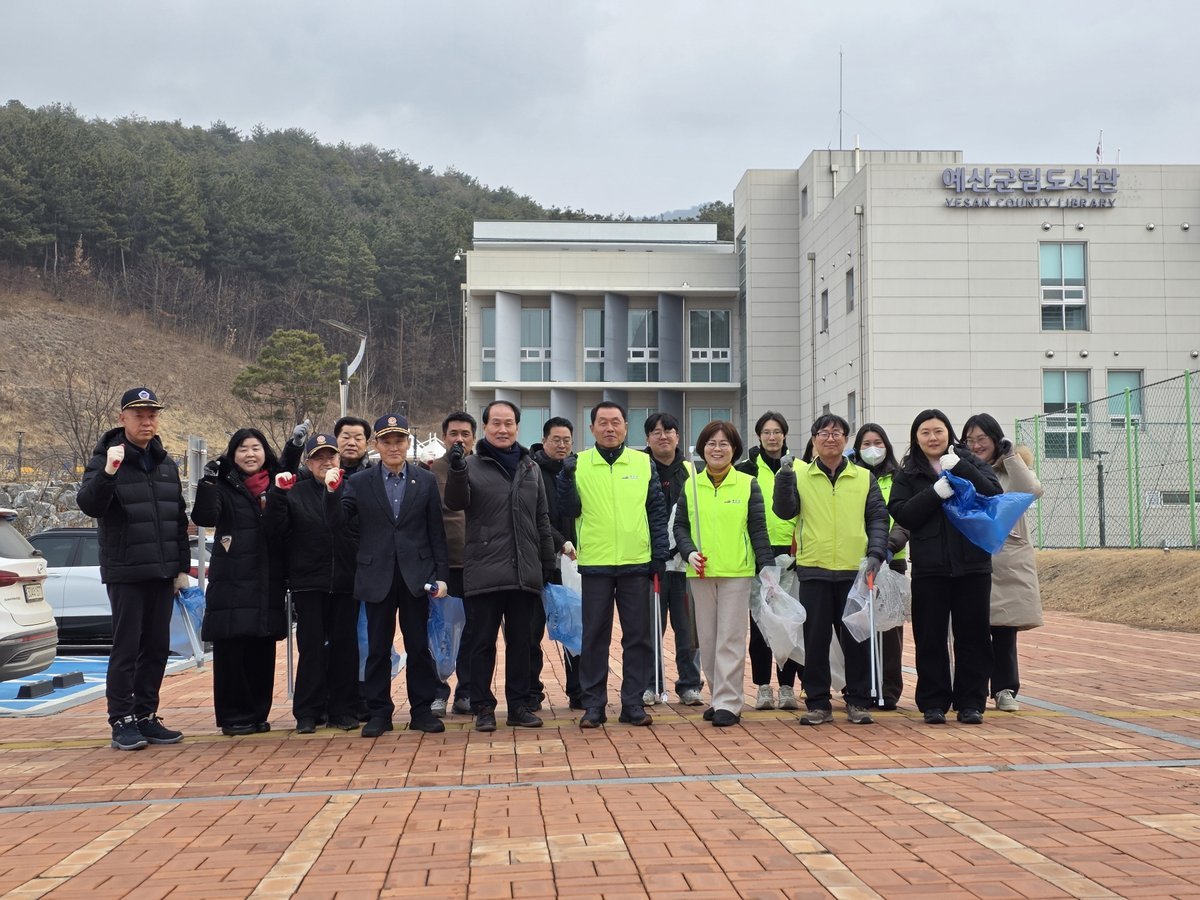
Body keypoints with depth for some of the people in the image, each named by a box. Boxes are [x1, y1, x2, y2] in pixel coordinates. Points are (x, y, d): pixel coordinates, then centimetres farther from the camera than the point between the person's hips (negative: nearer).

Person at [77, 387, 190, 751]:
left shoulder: (166, 464, 13)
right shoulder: (107, 459, -4)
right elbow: (89, 505, -19)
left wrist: (182, 566, 13)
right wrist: (107, 473, -35)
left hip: (162, 573, 6)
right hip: (125, 574, -6)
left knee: (157, 648, 8)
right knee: (126, 649, -3)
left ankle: (146, 717, 17)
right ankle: (122, 721, 4)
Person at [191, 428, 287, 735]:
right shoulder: (224, 486, 2)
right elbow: (204, 517, -16)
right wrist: (208, 480, -25)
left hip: (269, 583, 3)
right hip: (231, 583, -3)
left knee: (262, 651, 5)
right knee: (230, 650, -3)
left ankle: (258, 713, 16)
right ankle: (234, 716, 7)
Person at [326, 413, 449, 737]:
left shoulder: (426, 481, 4)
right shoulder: (358, 482, 3)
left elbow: (437, 533, 5)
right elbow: (338, 523, -3)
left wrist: (442, 574, 0)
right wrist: (332, 491, -19)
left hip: (415, 575, 0)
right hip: (377, 577, 0)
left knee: (419, 646, 5)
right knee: (378, 648, 6)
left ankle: (422, 710, 15)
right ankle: (379, 713, 16)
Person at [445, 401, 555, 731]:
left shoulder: (530, 468, 13)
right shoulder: (472, 465, 0)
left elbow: (542, 520, 16)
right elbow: (456, 503, -15)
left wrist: (548, 563, 13)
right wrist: (457, 471, -33)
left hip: (524, 572, 4)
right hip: (484, 572, -4)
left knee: (521, 641, 10)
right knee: (483, 642, 4)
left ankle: (519, 704, 20)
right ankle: (483, 707, 13)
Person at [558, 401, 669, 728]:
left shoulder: (643, 463, 6)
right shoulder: (578, 464, 2)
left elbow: (657, 513, 8)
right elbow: (570, 511, -2)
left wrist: (660, 554, 3)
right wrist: (567, 477, -16)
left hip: (636, 563, 1)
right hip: (595, 563, -1)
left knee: (638, 635, 5)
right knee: (595, 635, 5)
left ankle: (633, 702, 15)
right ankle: (594, 704, 13)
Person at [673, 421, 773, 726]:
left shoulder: (748, 485, 2)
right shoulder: (690, 486, 8)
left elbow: (758, 530, 2)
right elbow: (680, 525, 10)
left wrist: (767, 566, -5)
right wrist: (689, 552, -7)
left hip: (737, 573, -3)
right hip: (701, 572, 3)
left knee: (731, 639, -5)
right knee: (707, 639, 7)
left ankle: (728, 703, -1)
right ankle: (721, 696, 19)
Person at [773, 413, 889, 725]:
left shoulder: (864, 478, 10)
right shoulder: (800, 476, 7)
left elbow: (878, 518, 9)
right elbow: (784, 511, -5)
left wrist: (876, 553, -4)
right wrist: (784, 477, -19)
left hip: (855, 570, 1)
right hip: (814, 571, 0)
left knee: (856, 638, 5)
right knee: (815, 639, 4)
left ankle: (858, 702, 15)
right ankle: (818, 703, 12)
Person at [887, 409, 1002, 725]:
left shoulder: (971, 464, 9)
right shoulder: (907, 474, 9)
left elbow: (993, 493, -8)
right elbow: (901, 514, -6)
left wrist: (959, 468, -17)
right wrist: (935, 492, -17)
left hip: (972, 564, 0)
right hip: (929, 567, 0)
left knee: (973, 635, 3)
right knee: (930, 638, 2)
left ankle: (970, 703, 12)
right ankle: (933, 704, 11)